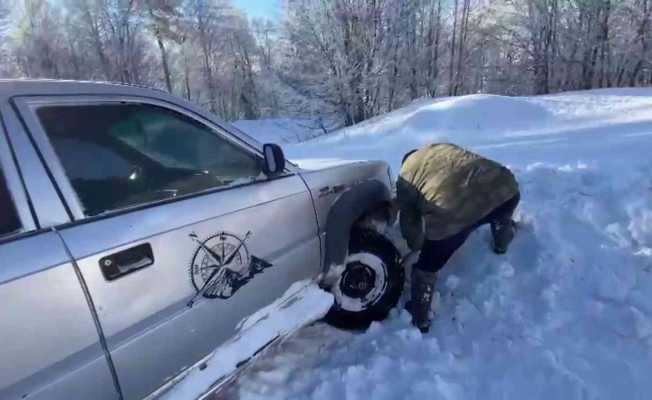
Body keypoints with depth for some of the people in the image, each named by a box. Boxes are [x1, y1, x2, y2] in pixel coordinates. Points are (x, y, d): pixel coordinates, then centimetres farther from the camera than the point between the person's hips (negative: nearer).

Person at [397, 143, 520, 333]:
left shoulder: (405, 178, 24)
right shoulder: (442, 147, 37)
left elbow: (408, 221, 26)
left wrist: (416, 246, 46)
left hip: (450, 215, -3)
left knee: (426, 267, 22)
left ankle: (419, 320, 37)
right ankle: (502, 248, 66)